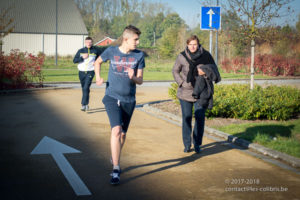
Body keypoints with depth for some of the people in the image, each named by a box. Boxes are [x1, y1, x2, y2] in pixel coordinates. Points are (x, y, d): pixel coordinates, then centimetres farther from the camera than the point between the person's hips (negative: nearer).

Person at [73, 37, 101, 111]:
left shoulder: (95, 51, 3)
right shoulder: (81, 51, 3)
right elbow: (74, 60, -2)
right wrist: (82, 57, -16)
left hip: (90, 72, -3)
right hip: (82, 72, 3)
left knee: (86, 88, -18)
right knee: (84, 88, 12)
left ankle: (84, 105, -19)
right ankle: (86, 104, 27)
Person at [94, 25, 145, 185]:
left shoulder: (139, 55, -2)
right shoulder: (111, 51, -5)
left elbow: (140, 81, 1)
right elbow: (98, 62, 15)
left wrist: (133, 77, -21)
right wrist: (98, 77, -1)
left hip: (129, 100, 3)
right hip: (112, 98, -3)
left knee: (123, 134, 14)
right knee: (116, 130, -20)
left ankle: (114, 159, 41)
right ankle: (115, 170, -16)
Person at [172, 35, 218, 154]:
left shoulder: (205, 55, -5)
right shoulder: (182, 56, -5)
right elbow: (175, 71, 9)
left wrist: (205, 72, -14)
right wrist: (181, 83, -5)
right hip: (185, 92, 0)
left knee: (200, 119, 1)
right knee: (186, 119, 5)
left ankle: (197, 144, 15)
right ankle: (187, 145, 16)